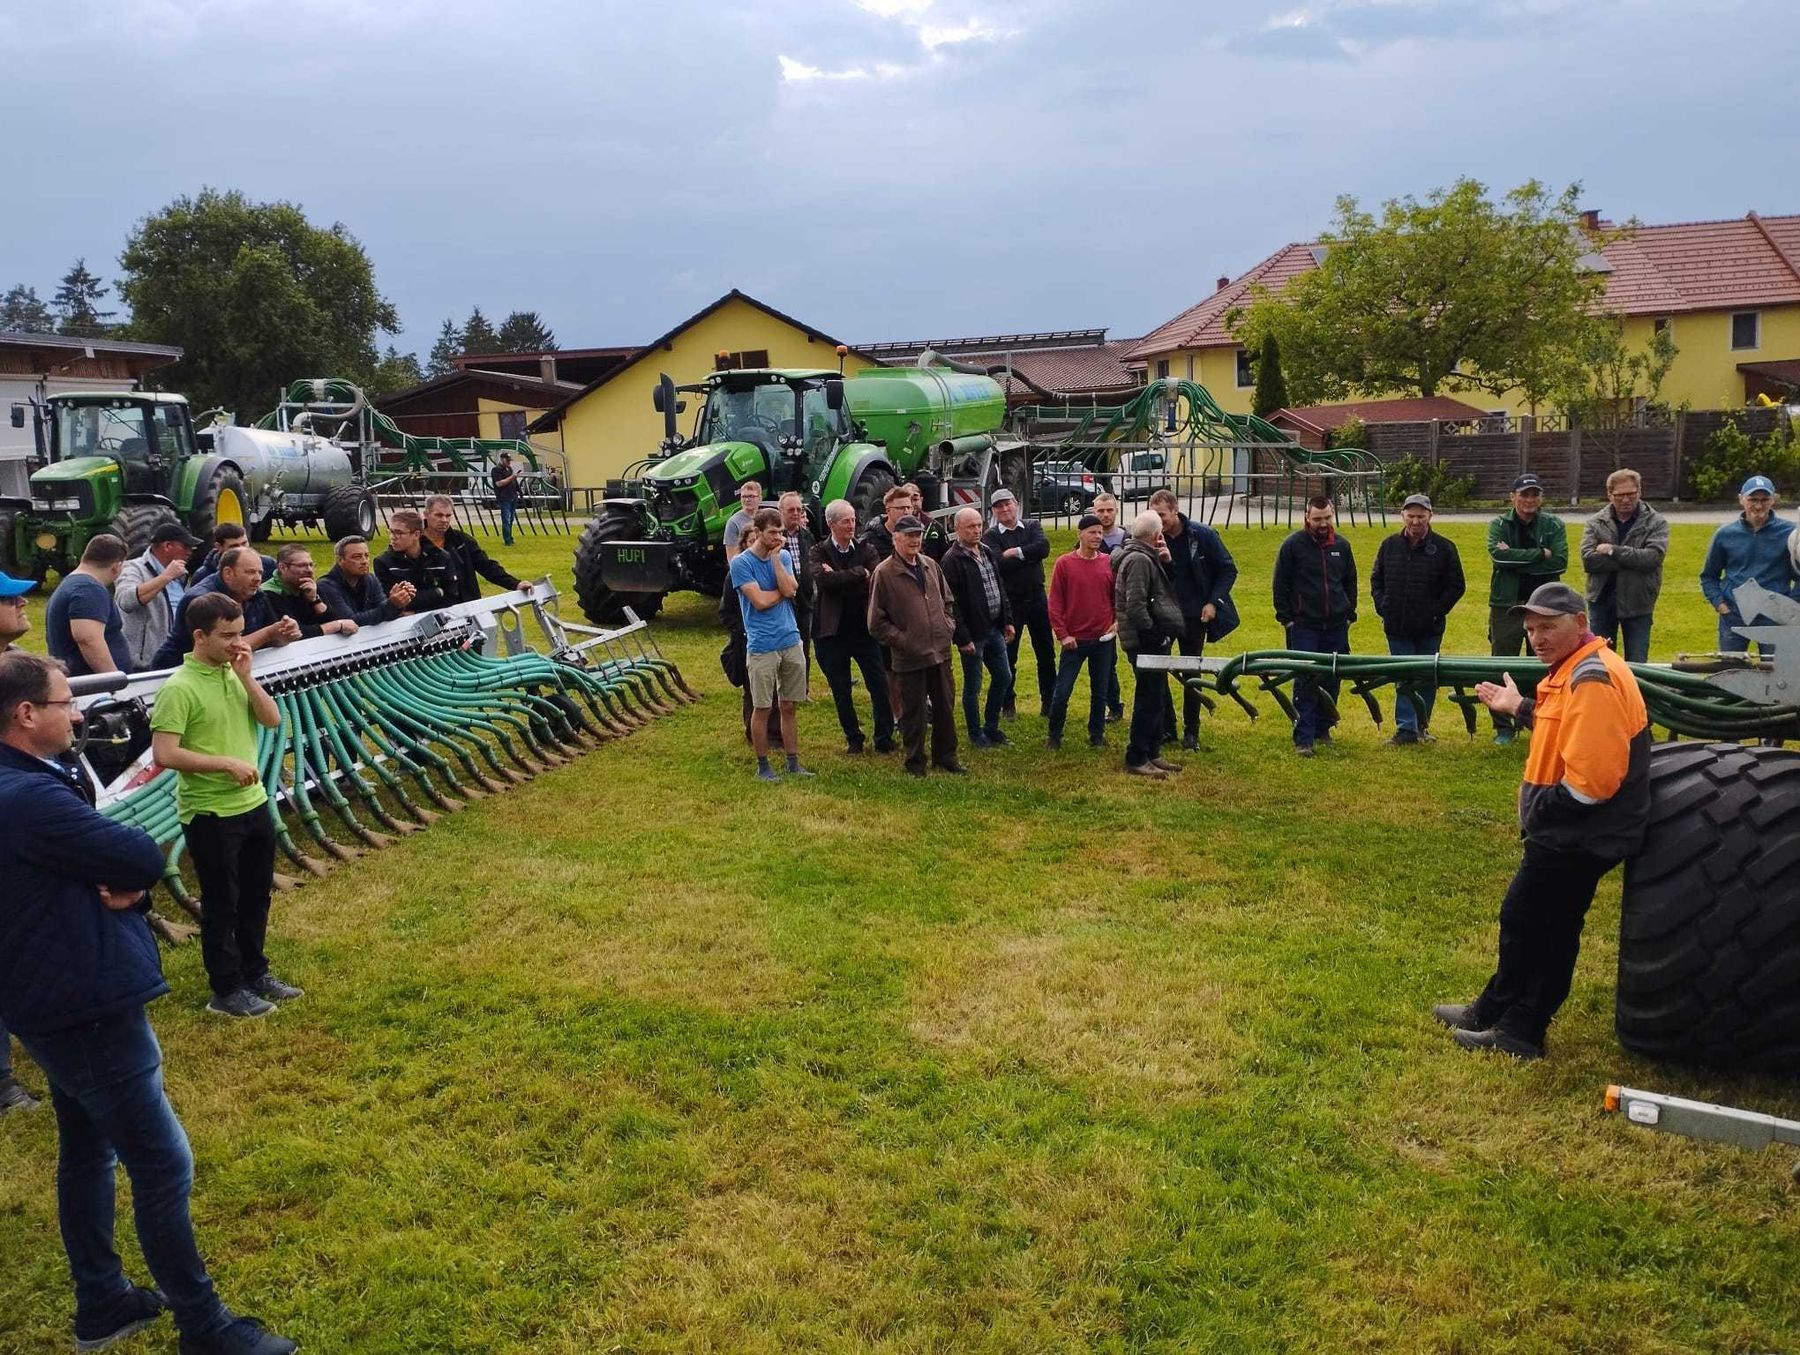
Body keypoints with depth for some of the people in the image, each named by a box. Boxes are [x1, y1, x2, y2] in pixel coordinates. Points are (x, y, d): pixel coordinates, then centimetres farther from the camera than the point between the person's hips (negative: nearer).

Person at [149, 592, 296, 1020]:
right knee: (222, 902, 5)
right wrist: (226, 763, -22)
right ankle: (227, 991, 17)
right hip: (209, 814, -7)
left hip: (253, 803, 7)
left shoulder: (235, 673, 4)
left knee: (257, 894, 18)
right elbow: (165, 754, -21)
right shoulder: (179, 688, -17)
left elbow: (272, 720, -2)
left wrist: (246, 676, -11)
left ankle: (255, 973, 33)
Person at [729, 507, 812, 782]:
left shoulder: (783, 556, 8)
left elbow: (790, 590, -9)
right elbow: (760, 600, -15)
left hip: (791, 641, 4)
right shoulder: (741, 563, -7)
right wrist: (783, 591, -1)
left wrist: (775, 557, -9)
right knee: (762, 708, 4)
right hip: (761, 646, -4)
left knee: (788, 707, 11)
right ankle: (762, 766, 15)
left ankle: (793, 762, 20)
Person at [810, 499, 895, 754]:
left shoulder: (866, 549, 4)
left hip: (864, 628, 1)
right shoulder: (819, 551, -1)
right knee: (841, 691, 9)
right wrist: (860, 573, -16)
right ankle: (853, 738, 23)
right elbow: (823, 579, -21)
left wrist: (840, 579, -17)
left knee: (879, 684, 0)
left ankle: (884, 738, 12)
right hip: (832, 630, -1)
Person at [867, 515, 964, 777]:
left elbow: (948, 601, 22)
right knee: (913, 713, 4)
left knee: (945, 708, 15)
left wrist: (948, 627, 8)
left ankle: (945, 756, 30)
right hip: (909, 657, -5)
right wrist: (902, 640, -12)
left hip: (940, 652, 6)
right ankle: (915, 763, 19)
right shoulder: (883, 573, -10)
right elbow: (877, 622, -8)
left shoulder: (931, 566, 8)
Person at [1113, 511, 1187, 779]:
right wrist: (1153, 634, -18)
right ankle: (1136, 759, 0)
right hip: (1146, 643, -11)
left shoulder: (1146, 557, 16)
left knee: (1157, 698, 17)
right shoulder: (1139, 560, -17)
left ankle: (1152, 753, 25)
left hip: (1153, 641, 11)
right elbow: (1135, 606, -24)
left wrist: (1166, 563, 8)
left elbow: (1164, 590, 21)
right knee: (1149, 699, -6)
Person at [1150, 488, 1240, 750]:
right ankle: (1166, 727, 13)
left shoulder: (1202, 535, -9)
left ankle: (1191, 731, 18)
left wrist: (1213, 602, -11)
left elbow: (1228, 570, -2)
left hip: (1194, 616, -2)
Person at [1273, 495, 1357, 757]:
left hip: (1336, 626, 4)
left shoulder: (1341, 545, 8)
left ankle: (1323, 729, 22)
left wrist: (1349, 614, 13)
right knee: (1305, 681, -7)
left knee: (1331, 681, 8)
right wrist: (1285, 618, -5)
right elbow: (1281, 585, -1)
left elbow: (1350, 582, 19)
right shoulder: (1293, 545, -4)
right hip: (1304, 625, -4)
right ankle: (1303, 739, -6)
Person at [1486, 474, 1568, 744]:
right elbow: (1498, 554, -17)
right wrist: (1540, 554, -16)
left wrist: (1516, 559, -15)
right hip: (1507, 606, -1)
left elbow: (1560, 562, -10)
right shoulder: (1499, 525, 3)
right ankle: (1503, 726, 11)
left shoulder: (1554, 525, 5)